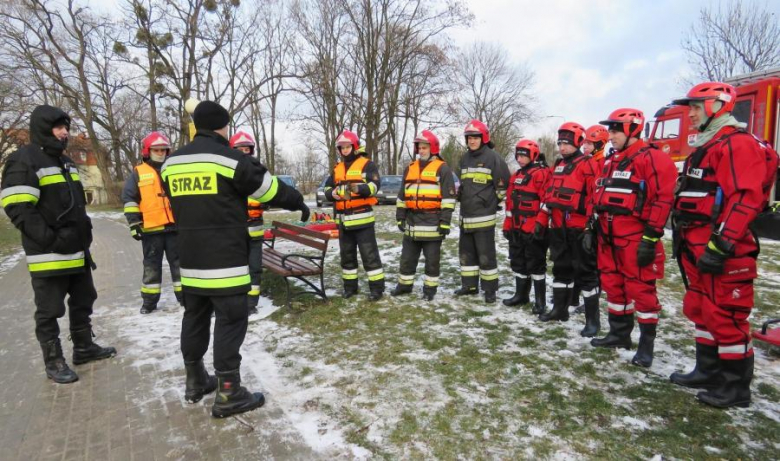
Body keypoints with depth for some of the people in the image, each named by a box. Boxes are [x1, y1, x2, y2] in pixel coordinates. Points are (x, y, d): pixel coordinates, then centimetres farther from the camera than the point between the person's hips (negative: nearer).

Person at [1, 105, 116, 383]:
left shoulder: (65, 161, 16)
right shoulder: (23, 161, -12)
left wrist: (83, 236, 16)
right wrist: (51, 240, -23)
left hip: (77, 252, 9)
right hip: (49, 255, -9)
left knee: (83, 302, 18)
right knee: (49, 312, 4)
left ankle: (84, 348, 32)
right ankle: (54, 362, 17)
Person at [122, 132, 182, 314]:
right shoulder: (138, 173, 5)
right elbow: (129, 199, 2)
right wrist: (134, 223, -5)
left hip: (175, 226, 2)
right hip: (151, 228, -1)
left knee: (179, 262, 6)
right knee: (151, 265, 8)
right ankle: (149, 300, 17)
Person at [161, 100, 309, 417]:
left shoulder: (172, 163, 10)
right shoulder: (228, 157, -11)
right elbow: (269, 188, -4)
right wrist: (298, 202, 12)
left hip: (190, 260, 7)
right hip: (224, 259, -7)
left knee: (195, 317, 18)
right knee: (231, 320, -1)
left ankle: (196, 382, 32)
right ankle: (228, 394, 5)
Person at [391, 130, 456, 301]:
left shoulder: (442, 169, -4)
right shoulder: (410, 168, 14)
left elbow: (448, 197, -9)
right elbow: (402, 195, 18)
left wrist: (445, 221, -14)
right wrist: (400, 217, 13)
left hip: (432, 221, -6)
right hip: (412, 220, 6)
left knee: (431, 259, 4)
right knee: (407, 257, 13)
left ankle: (430, 288, 16)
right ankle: (404, 285, 26)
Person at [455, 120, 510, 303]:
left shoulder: (492, 157, -8)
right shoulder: (465, 158, 14)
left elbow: (505, 183, -6)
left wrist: (494, 201, -2)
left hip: (484, 216, -7)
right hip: (466, 215, 7)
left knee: (486, 255, -2)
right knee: (466, 252, 13)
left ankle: (490, 290, 9)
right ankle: (469, 285, 26)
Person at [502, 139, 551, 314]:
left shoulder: (541, 174, -10)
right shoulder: (516, 176, 16)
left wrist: (540, 225, -19)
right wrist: (507, 225, 17)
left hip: (533, 229, -8)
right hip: (517, 228, 8)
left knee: (536, 264, 0)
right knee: (518, 262, 15)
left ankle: (540, 300, 10)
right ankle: (521, 294, 28)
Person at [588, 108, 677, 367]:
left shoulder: (652, 159, -9)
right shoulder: (610, 163, 17)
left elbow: (663, 199, -15)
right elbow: (597, 198, 20)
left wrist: (651, 237, -18)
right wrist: (591, 229, 16)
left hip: (635, 240, -8)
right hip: (608, 239, 8)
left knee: (641, 289, -1)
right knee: (613, 286, 15)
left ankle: (646, 344, 11)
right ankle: (619, 334, 29)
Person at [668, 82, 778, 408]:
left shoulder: (737, 143, -11)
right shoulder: (705, 146, 21)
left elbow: (746, 198, -21)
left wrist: (720, 245, -26)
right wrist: (685, 240, 22)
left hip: (722, 250, -10)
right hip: (697, 248, 10)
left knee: (726, 316, -2)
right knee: (701, 311, 17)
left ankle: (736, 388, 11)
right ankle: (708, 372, 30)